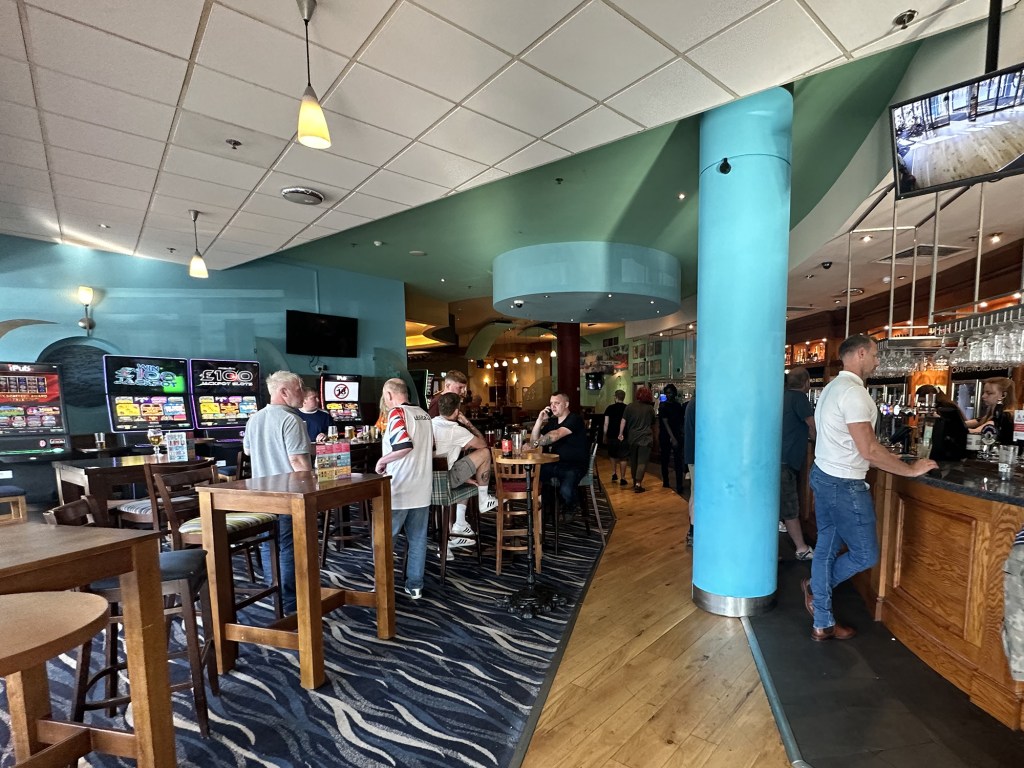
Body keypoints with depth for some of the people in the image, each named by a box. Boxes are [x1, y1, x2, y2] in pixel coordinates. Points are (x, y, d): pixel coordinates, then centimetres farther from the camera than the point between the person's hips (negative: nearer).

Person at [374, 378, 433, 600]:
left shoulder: (397, 412, -13)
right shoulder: (424, 414, 10)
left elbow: (404, 445, -26)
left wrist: (382, 461, -12)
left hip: (398, 490, -7)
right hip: (421, 490, 7)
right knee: (417, 540, 13)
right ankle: (415, 585, 21)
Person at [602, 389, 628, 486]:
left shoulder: (609, 408, -2)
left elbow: (606, 424, -2)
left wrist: (605, 436, 6)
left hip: (611, 435, 1)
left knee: (613, 455, 21)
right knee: (623, 458, 4)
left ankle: (614, 474, 19)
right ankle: (622, 479, 5)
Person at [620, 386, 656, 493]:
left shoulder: (630, 406, -1)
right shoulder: (650, 408, 2)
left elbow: (623, 421, -2)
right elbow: (653, 424, 12)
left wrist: (621, 433, 5)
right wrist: (653, 436, 26)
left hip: (632, 438, 2)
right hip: (645, 438, -2)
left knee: (633, 461, 15)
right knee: (642, 461, -3)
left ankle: (635, 482, 26)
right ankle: (638, 484, -13)